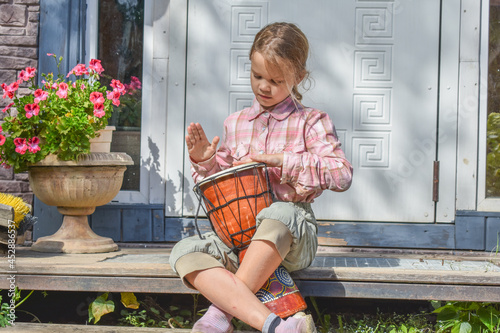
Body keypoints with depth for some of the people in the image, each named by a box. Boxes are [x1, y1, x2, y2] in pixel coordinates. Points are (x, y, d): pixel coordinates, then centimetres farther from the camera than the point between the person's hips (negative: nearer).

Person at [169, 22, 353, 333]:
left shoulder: (312, 122, 3)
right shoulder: (236, 124, 16)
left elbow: (342, 175, -12)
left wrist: (282, 161, -19)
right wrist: (204, 161, -2)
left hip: (292, 236, -4)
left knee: (279, 214, -40)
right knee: (185, 252, -25)